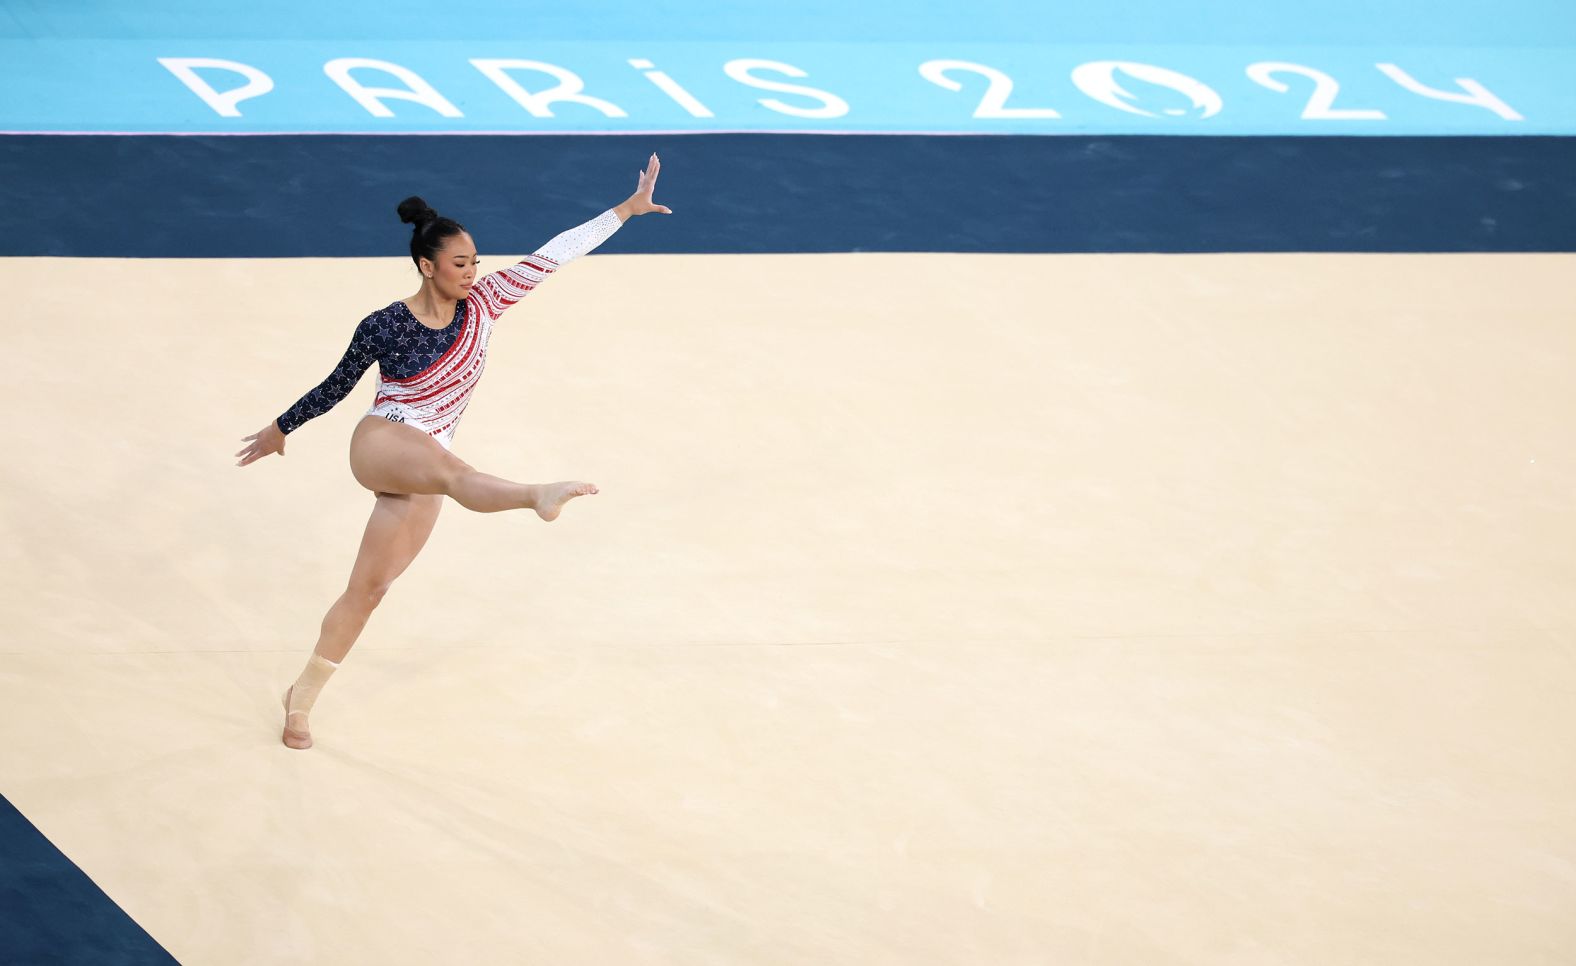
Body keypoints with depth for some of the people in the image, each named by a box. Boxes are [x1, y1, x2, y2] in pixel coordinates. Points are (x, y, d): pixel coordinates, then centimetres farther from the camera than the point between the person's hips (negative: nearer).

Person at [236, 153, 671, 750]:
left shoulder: (479, 307, 0)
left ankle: (301, 698, 18)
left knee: (368, 590, 8)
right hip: (381, 445, -6)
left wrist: (627, 209, -6)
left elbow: (551, 256, -4)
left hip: (425, 473, 6)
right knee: (449, 469, -39)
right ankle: (537, 495, -72)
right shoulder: (384, 326, -9)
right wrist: (280, 429, 19)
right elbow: (336, 386, 7)